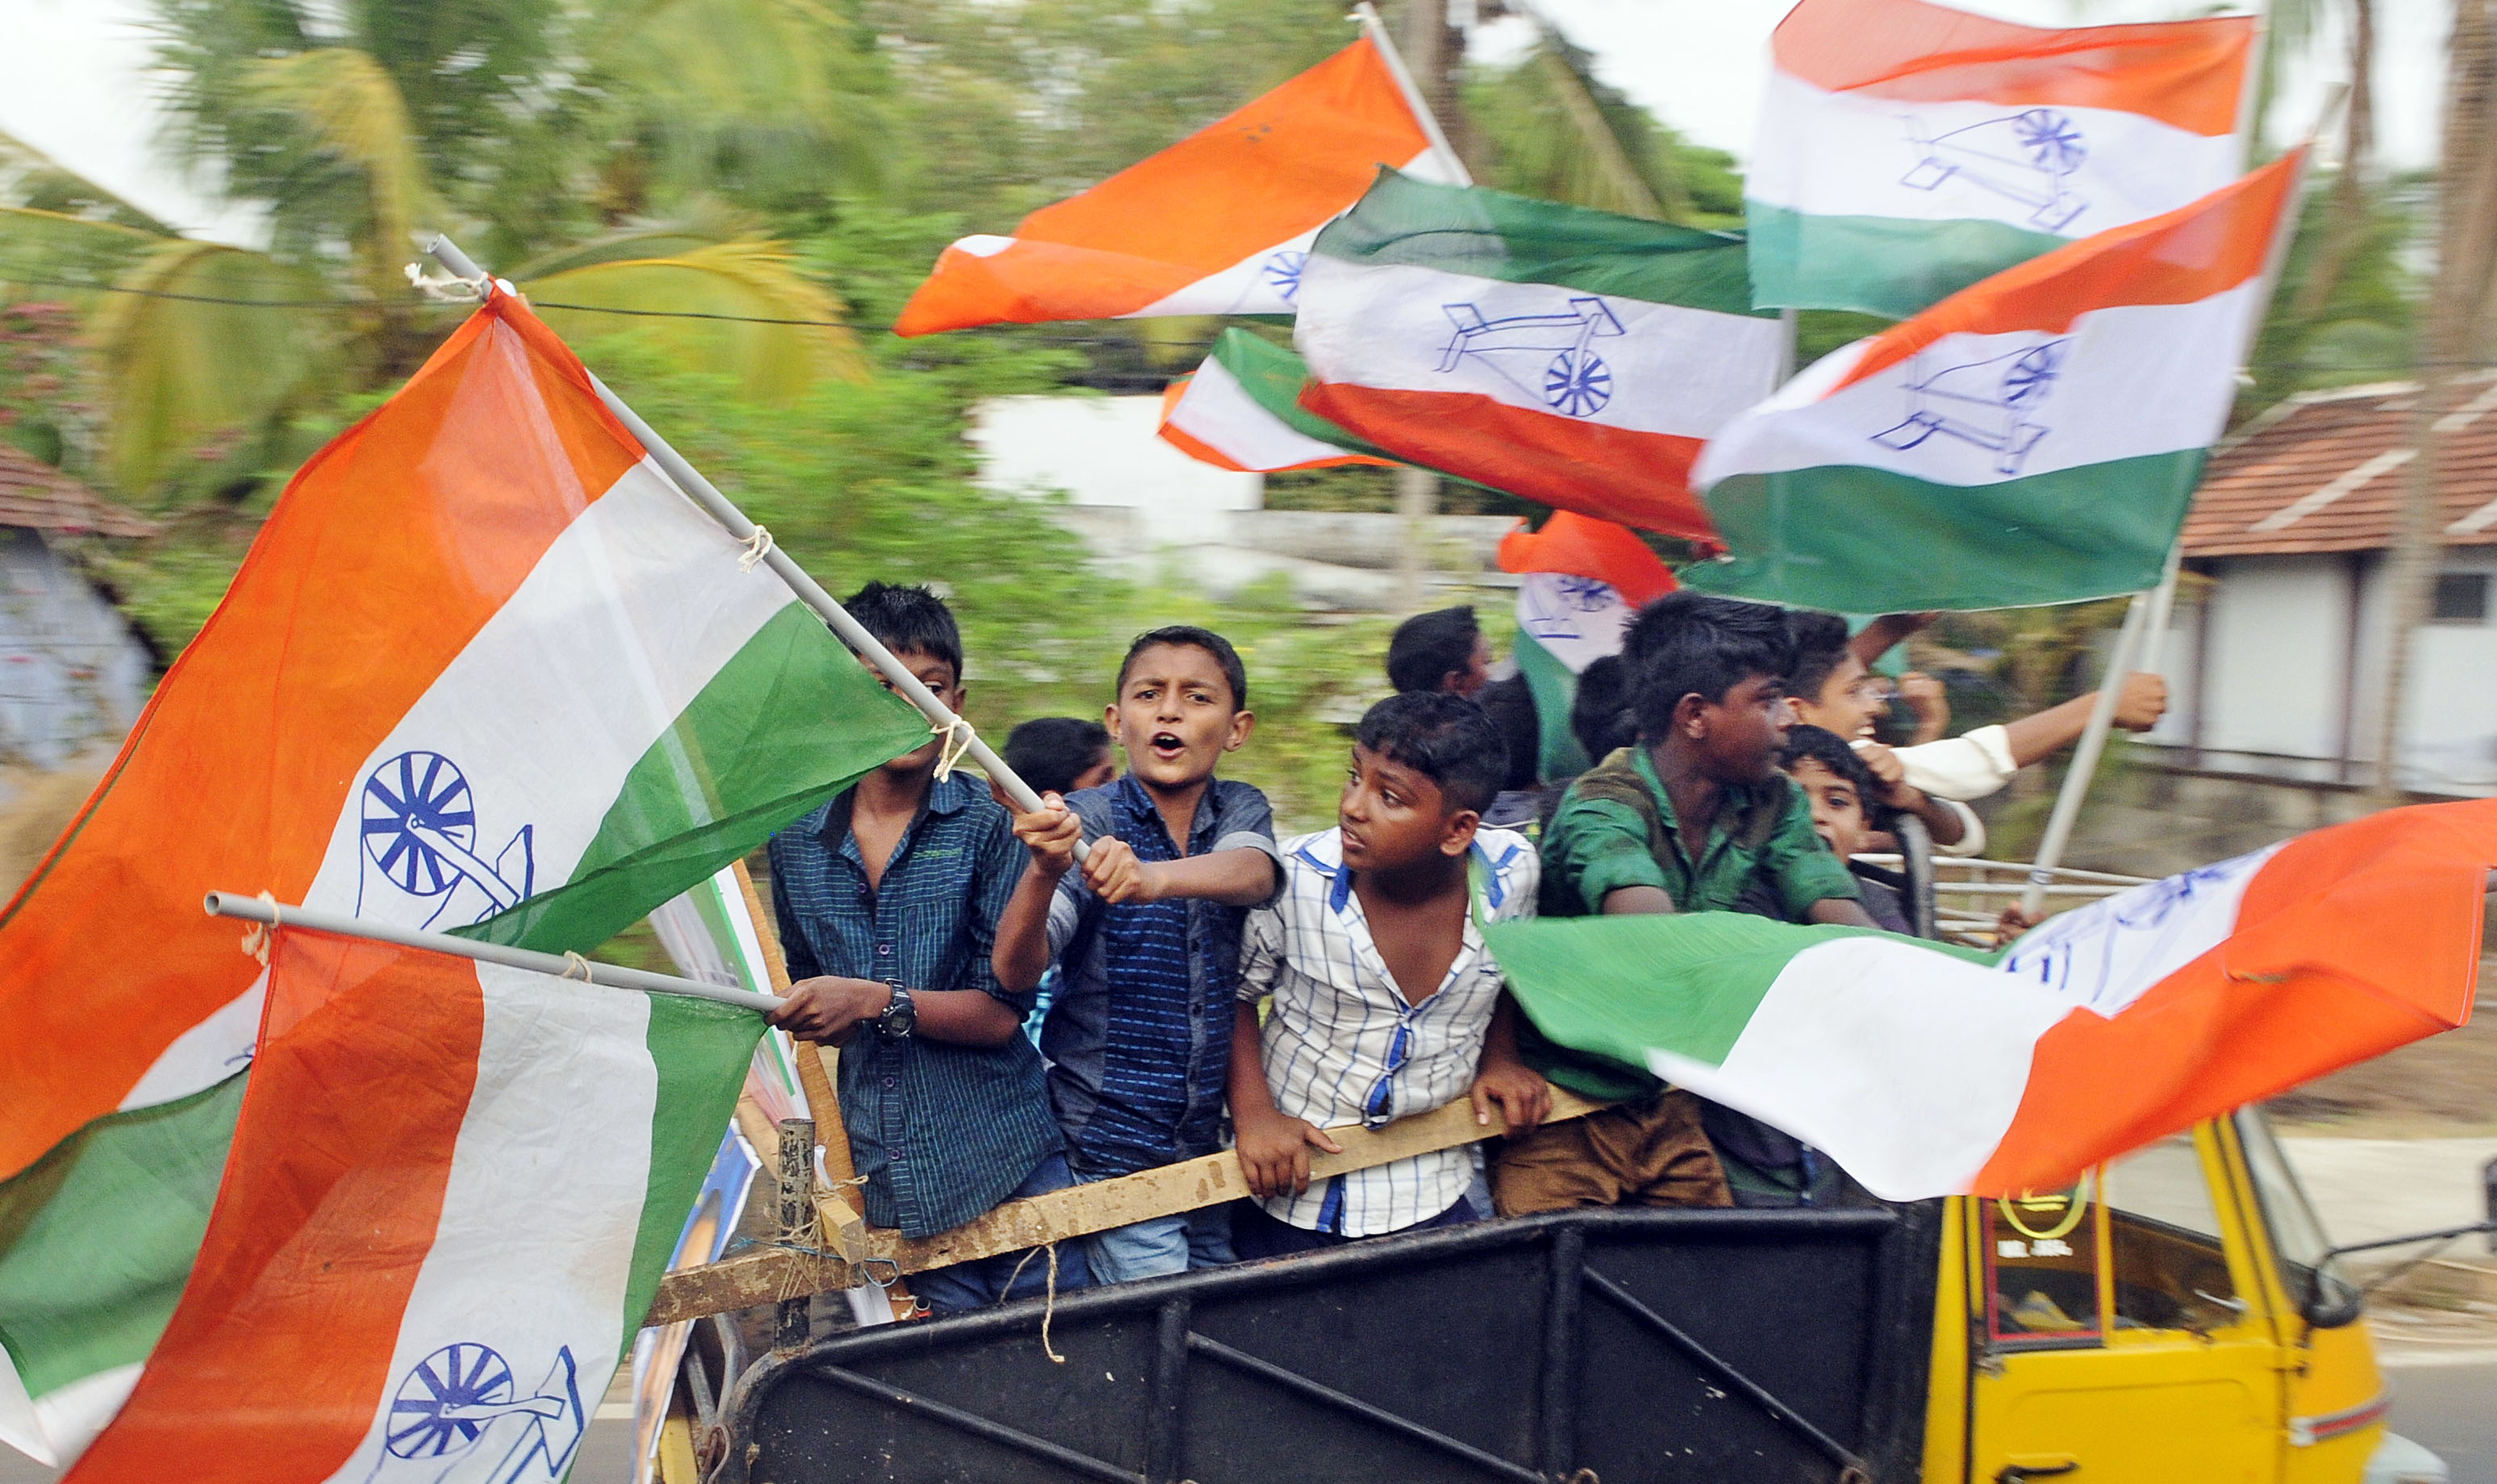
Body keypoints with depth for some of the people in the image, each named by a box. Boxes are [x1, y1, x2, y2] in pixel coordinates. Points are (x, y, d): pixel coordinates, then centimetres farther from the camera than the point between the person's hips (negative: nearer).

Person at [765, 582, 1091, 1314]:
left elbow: (1003, 1011, -9)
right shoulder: (796, 842, 7)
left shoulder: (986, 825, -5)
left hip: (1002, 1164, -3)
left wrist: (878, 1001, -18)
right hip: (885, 1170, 3)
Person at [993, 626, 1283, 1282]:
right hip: (1114, 1142, -4)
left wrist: (1153, 877, -44)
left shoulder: (1241, 810, 2)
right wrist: (1044, 871, -41)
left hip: (1218, 1131, 4)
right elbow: (1016, 971, -21)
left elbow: (1253, 874, -23)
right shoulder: (1086, 820, -9)